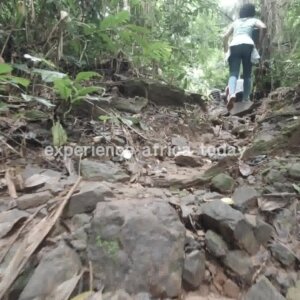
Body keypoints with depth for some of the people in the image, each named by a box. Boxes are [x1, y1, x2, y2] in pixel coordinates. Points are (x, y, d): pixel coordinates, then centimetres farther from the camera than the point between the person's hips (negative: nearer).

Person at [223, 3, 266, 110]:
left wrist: (225, 49, 29)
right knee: (247, 75, 6)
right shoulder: (254, 20, 23)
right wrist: (259, 42, 12)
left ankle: (231, 94, -42)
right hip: (247, 45, -1)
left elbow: (226, 36, 20)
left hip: (234, 46, 1)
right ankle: (246, 99, -2)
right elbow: (263, 27, 3)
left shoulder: (235, 22, 31)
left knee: (233, 73, -14)